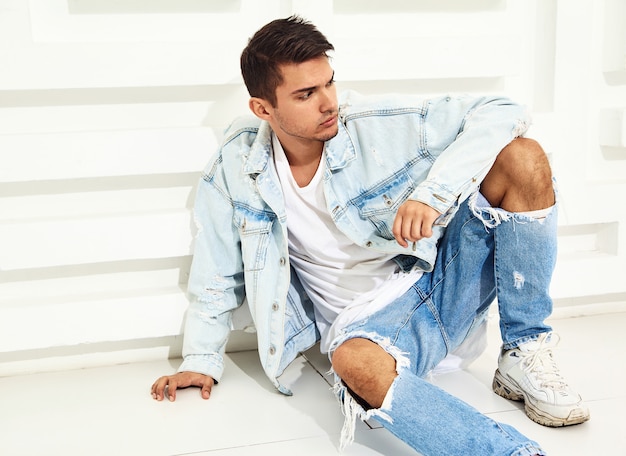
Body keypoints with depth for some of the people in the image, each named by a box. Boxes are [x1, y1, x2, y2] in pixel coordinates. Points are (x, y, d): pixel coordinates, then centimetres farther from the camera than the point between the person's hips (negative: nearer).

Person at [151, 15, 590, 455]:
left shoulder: (377, 124, -12)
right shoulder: (235, 167, -5)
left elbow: (501, 111, -14)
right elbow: (218, 272, 8)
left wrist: (433, 192, -28)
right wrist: (202, 360, 10)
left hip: (440, 275, 2)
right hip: (369, 318, -1)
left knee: (523, 156, -18)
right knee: (354, 360, -40)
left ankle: (525, 356, -11)